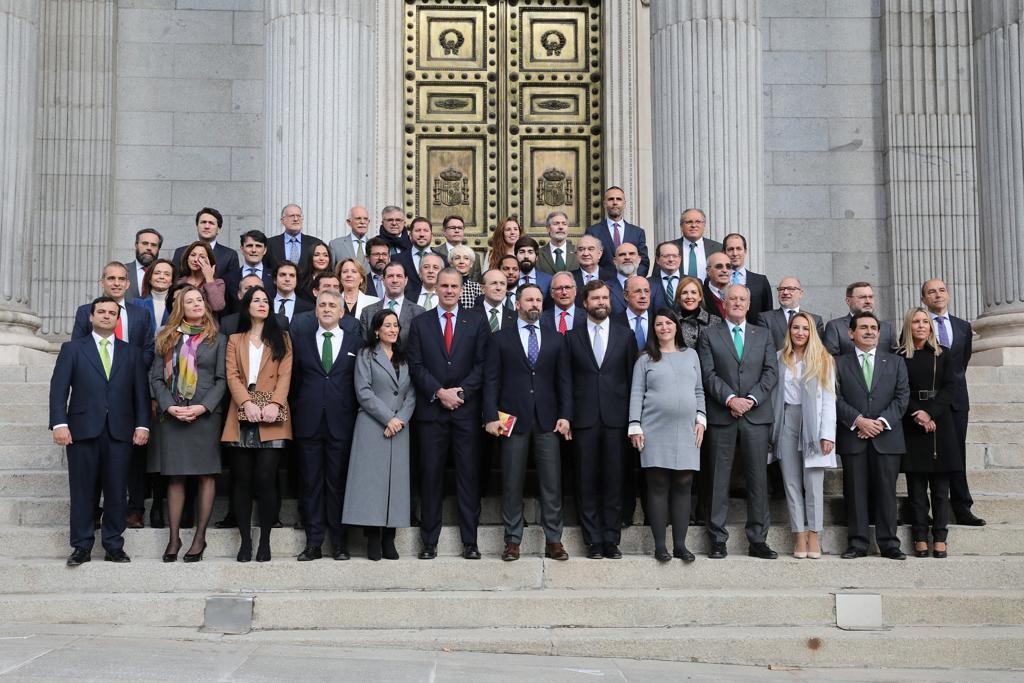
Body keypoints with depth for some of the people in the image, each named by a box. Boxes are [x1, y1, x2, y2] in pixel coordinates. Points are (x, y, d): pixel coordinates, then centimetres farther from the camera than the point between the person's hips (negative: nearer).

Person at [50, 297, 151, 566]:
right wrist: (59, 423, -10)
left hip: (120, 431, 1)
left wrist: (142, 424, -2)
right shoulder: (72, 349, 9)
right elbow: (59, 388, 1)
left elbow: (141, 391, 10)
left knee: (116, 491, 2)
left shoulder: (131, 353, 15)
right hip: (83, 430, -1)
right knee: (82, 491, 1)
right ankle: (81, 547, 9)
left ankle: (114, 546, 10)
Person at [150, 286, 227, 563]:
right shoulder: (167, 339, 11)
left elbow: (222, 379, 1)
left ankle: (200, 537, 5)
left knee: (207, 475, -1)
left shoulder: (217, 340, 7)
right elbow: (156, 377, 7)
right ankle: (174, 538, 6)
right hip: (172, 415, 1)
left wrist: (202, 407, -11)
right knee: (175, 477, 2)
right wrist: (169, 406, -8)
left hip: (206, 414, -1)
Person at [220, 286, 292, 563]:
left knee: (265, 479, -8)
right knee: (242, 480, 1)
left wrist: (275, 404, -14)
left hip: (271, 418, -1)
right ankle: (245, 540, 7)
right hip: (242, 417, 2)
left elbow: (285, 376, 3)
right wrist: (247, 403, -13)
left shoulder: (281, 338, 14)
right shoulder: (235, 340, 17)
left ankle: (265, 541, 0)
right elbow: (232, 376, 4)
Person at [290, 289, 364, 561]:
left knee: (338, 483, 3)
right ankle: (313, 543, 9)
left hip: (341, 423, -1)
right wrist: (297, 410, 5)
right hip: (309, 423, 1)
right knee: (311, 484, 4)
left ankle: (339, 543, 10)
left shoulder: (356, 340, 6)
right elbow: (294, 380, 13)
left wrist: (357, 414, 0)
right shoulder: (301, 340, 10)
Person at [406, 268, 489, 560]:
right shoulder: (420, 323, 8)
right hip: (431, 410, 0)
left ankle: (470, 541, 7)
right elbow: (416, 366, 2)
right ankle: (429, 541, 9)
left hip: (466, 409, 0)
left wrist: (461, 391, -11)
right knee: (430, 475, 2)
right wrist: (439, 392, -10)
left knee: (469, 475, 1)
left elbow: (482, 365, 2)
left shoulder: (476, 323, 7)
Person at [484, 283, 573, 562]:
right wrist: (491, 416, -7)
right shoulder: (501, 339, 6)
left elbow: (564, 380, 8)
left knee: (552, 482, 1)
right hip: (513, 420, -1)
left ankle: (553, 541, 8)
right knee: (512, 483, 2)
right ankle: (513, 540, 10)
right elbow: (491, 381, 2)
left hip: (548, 420, 1)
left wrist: (565, 415, -2)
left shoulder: (556, 339, 11)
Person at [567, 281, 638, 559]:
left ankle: (611, 539, 11)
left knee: (614, 480, 3)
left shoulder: (625, 335, 8)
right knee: (586, 481, 3)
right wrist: (566, 415, -1)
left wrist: (633, 417, 1)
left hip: (615, 418, 0)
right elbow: (566, 379, 5)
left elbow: (632, 377, 7)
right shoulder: (572, 336, 6)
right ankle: (593, 540, 10)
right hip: (584, 418, 0)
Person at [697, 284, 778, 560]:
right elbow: (709, 374, -2)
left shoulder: (763, 335, 14)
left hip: (756, 415, 2)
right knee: (719, 479, 0)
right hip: (721, 416, -2)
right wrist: (730, 399, -14)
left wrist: (751, 398, -9)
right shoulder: (710, 335, 8)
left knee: (758, 478, 2)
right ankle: (718, 540, 6)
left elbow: (771, 372, 5)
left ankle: (757, 540, 8)